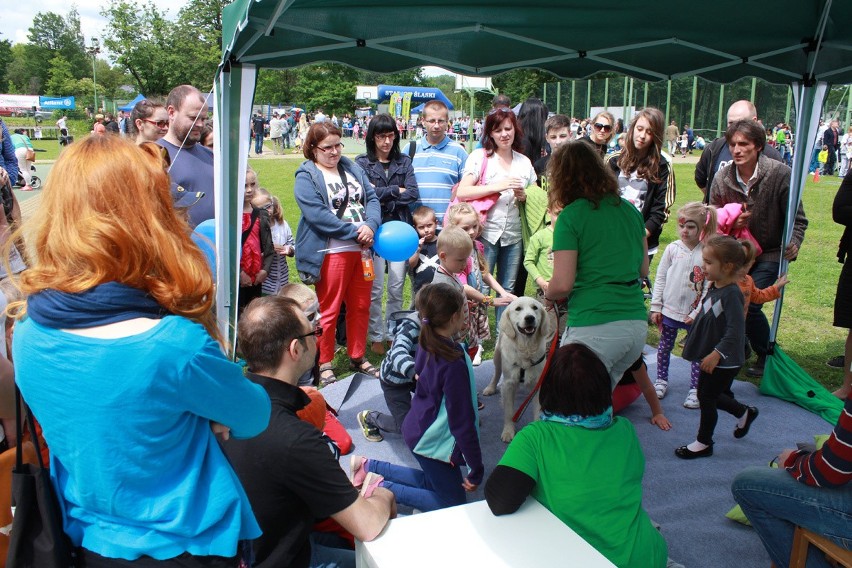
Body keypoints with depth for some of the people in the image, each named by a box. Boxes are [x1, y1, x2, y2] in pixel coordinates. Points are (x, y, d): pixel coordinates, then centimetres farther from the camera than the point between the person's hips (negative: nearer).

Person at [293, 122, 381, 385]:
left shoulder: (353, 168, 14)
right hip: (330, 252, -6)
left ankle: (357, 357, 29)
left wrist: (370, 225, -14)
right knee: (328, 310, 3)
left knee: (361, 307, 14)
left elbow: (372, 198, 7)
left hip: (362, 249, 6)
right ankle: (324, 364, 18)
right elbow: (317, 215, -17)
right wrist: (355, 231, -18)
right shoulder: (306, 177, -5)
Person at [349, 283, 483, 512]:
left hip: (417, 429, 8)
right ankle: (383, 487, 2)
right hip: (435, 442, -8)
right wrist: (476, 471, -14)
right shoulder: (454, 364, -30)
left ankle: (369, 467, 22)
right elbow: (462, 422, -25)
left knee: (432, 482, 28)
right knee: (454, 505, 9)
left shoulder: (427, 344, -7)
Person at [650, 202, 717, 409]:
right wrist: (656, 307, -1)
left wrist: (698, 313, -12)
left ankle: (695, 389, 19)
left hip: (695, 314, -2)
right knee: (665, 346, 15)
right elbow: (660, 278, 1)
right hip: (670, 310, 2)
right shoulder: (673, 248, -3)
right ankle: (661, 380, 32)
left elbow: (710, 286, -10)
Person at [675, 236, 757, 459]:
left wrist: (716, 354, -28)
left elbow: (735, 331, -28)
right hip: (711, 356, 9)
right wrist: (690, 338, 20)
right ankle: (744, 412, 43)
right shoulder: (713, 287, 3)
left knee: (707, 398, 3)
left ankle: (703, 443, 19)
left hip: (725, 360, -9)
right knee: (710, 396, 20)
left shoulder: (732, 294, -24)